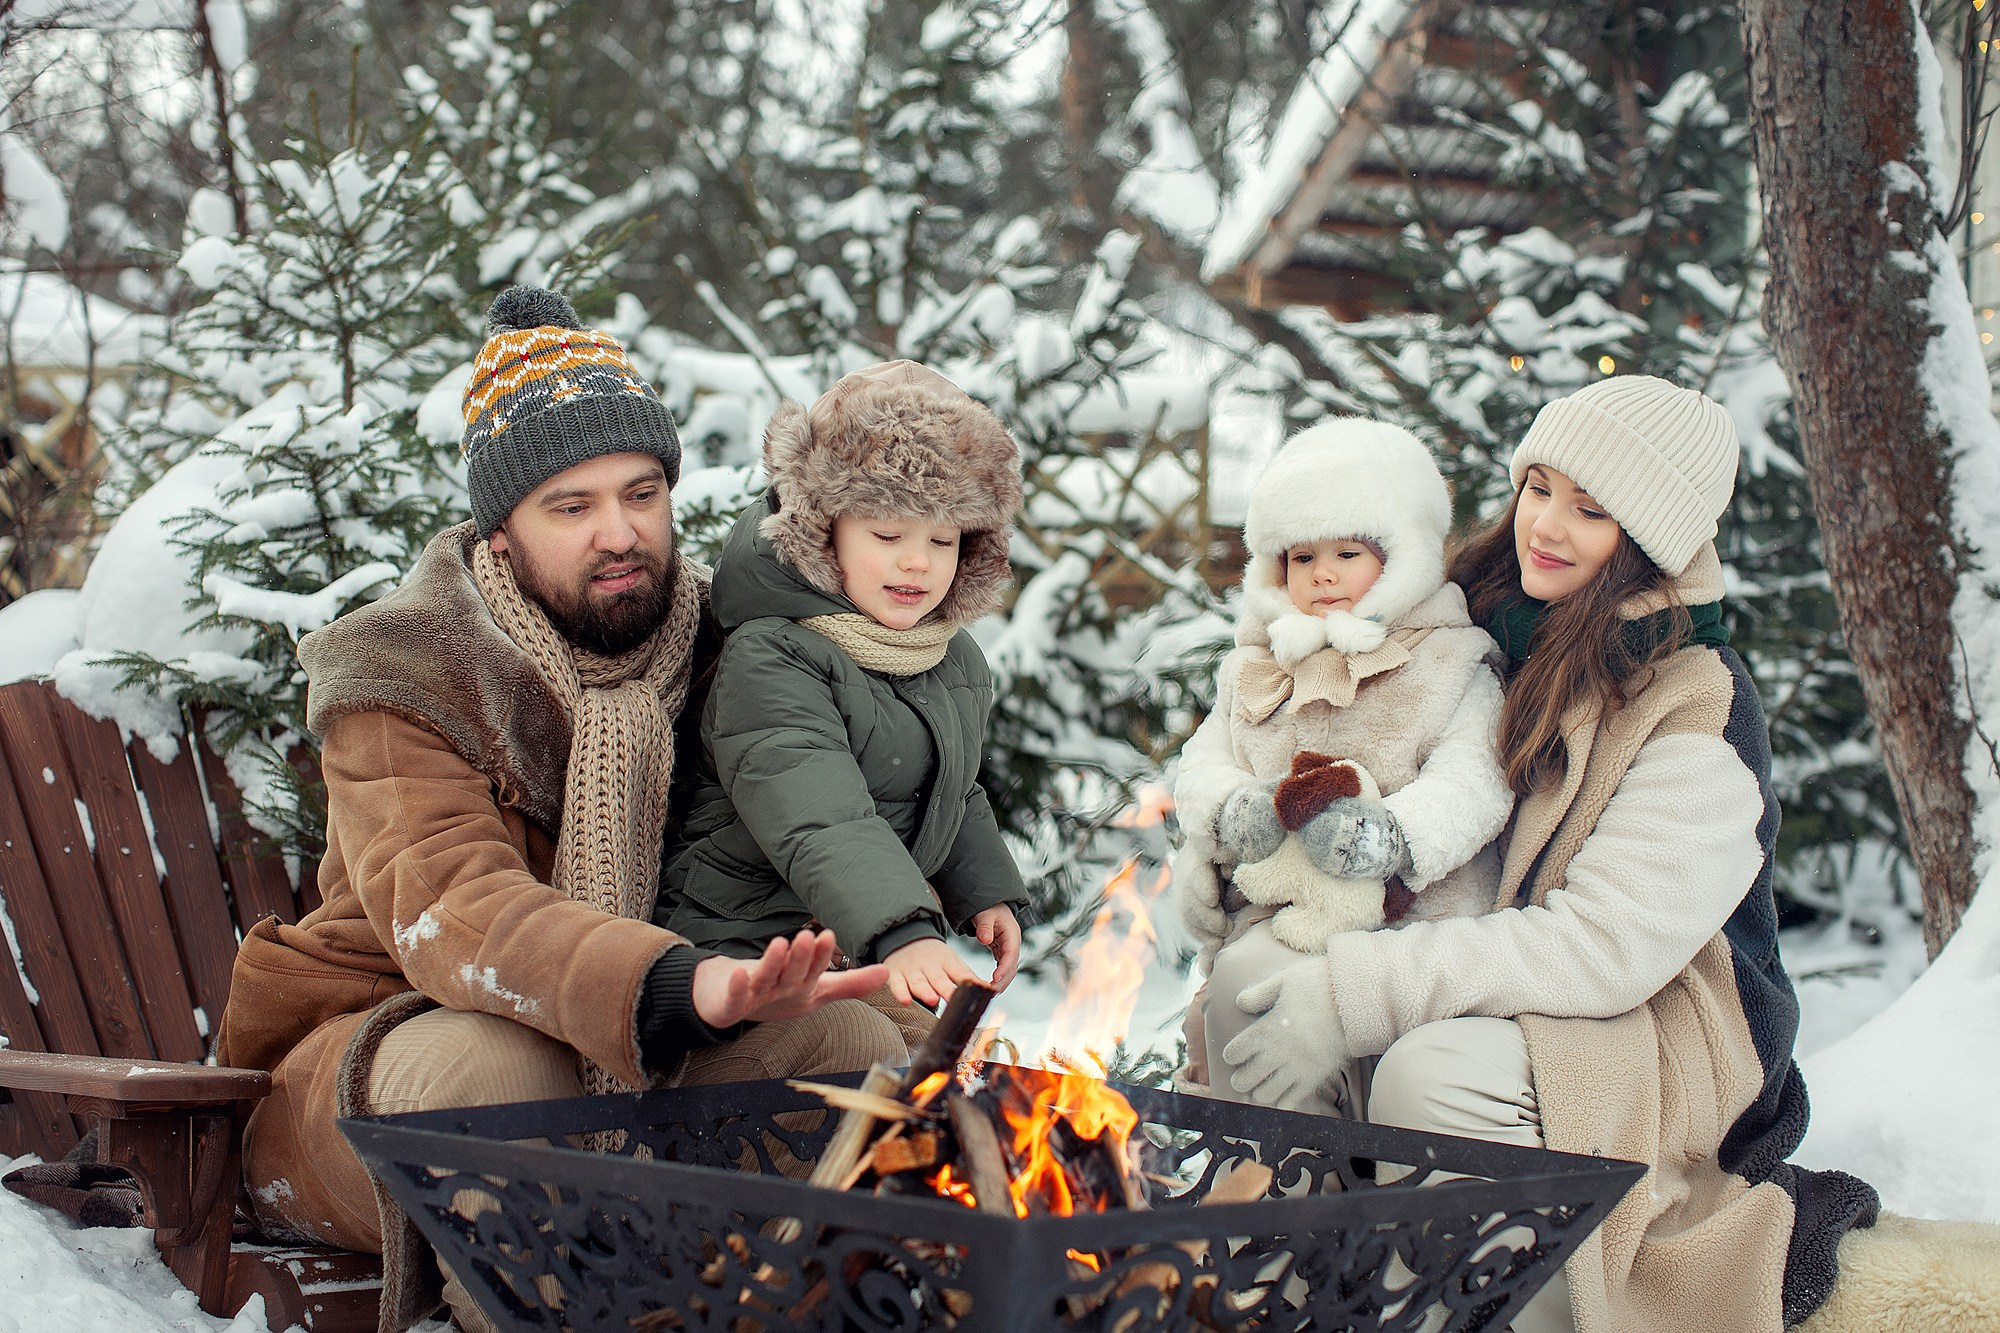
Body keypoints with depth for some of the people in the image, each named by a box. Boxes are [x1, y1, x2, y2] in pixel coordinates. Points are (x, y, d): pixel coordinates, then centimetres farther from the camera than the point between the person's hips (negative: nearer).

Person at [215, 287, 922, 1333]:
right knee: (493, 1062, -38)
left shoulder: (698, 638, 2)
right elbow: (449, 909, -33)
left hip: (631, 1059, 4)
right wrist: (683, 984, -52)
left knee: (838, 1030, -20)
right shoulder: (402, 682, -15)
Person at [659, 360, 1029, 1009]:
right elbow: (818, 821, -35)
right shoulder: (768, 658, -21)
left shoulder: (957, 661, 8)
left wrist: (986, 893, 11)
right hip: (751, 944, -8)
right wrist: (900, 935, -47)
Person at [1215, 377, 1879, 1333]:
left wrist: (1360, 995, -29)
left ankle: (1760, 1227, -13)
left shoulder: (1700, 708, -17)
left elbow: (1605, 942, -25)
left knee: (1431, 1077, -35)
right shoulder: (1497, 627, 5)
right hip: (1499, 995, 7)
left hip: (1657, 1030, -7)